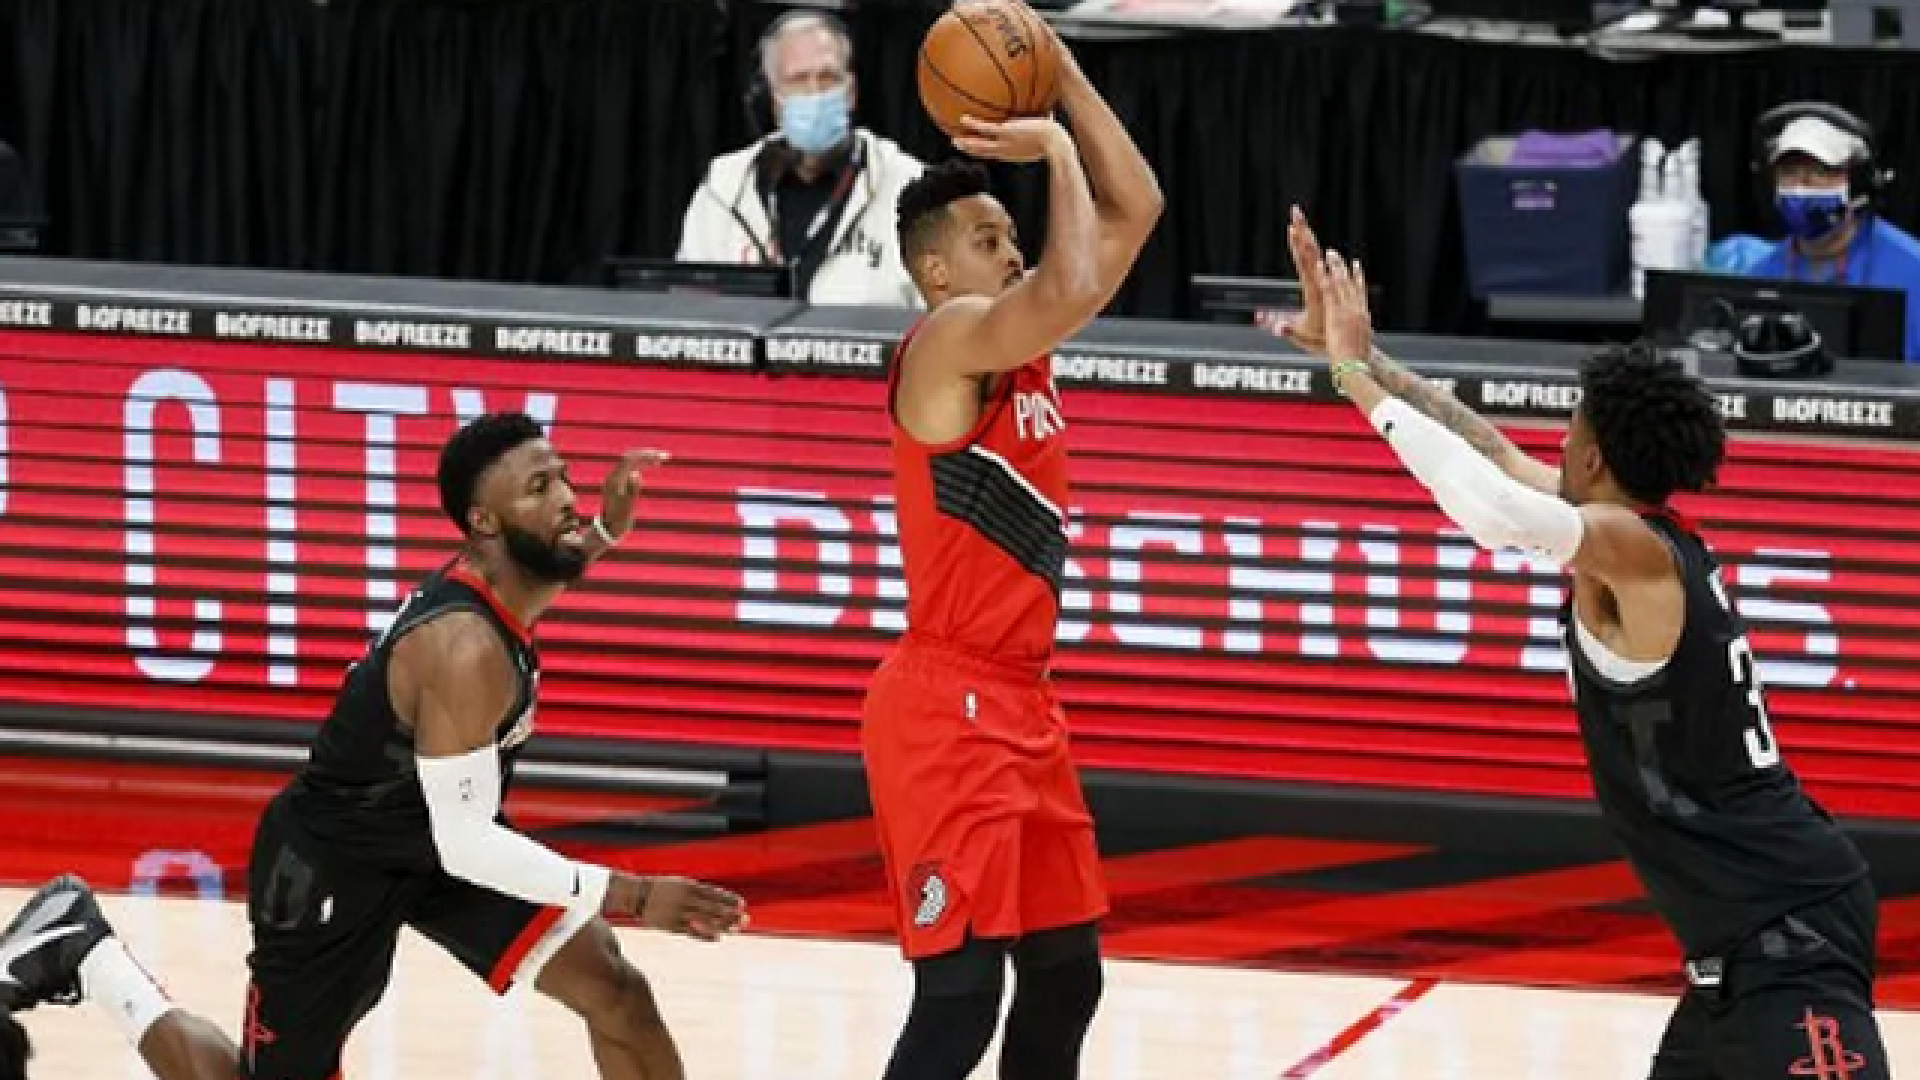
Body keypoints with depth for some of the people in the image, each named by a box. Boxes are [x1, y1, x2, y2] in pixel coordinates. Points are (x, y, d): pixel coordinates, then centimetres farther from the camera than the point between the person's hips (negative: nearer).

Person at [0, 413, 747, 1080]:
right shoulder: (466, 649, -34)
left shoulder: (494, 586, -7)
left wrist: (603, 534, 6)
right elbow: (466, 846, -34)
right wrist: (629, 895, -34)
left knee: (615, 993, -6)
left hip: (437, 838, 9)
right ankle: (79, 949, 20)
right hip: (332, 865, -9)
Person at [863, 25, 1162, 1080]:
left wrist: (1062, 77, 6)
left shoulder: (1018, 343, 12)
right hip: (947, 709, -10)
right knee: (960, 992, -14)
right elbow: (1075, 291, -31)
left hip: (1020, 704, 10)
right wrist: (1057, 153, -15)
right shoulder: (951, 337, -13)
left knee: (1065, 975, 13)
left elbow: (1135, 211, 16)